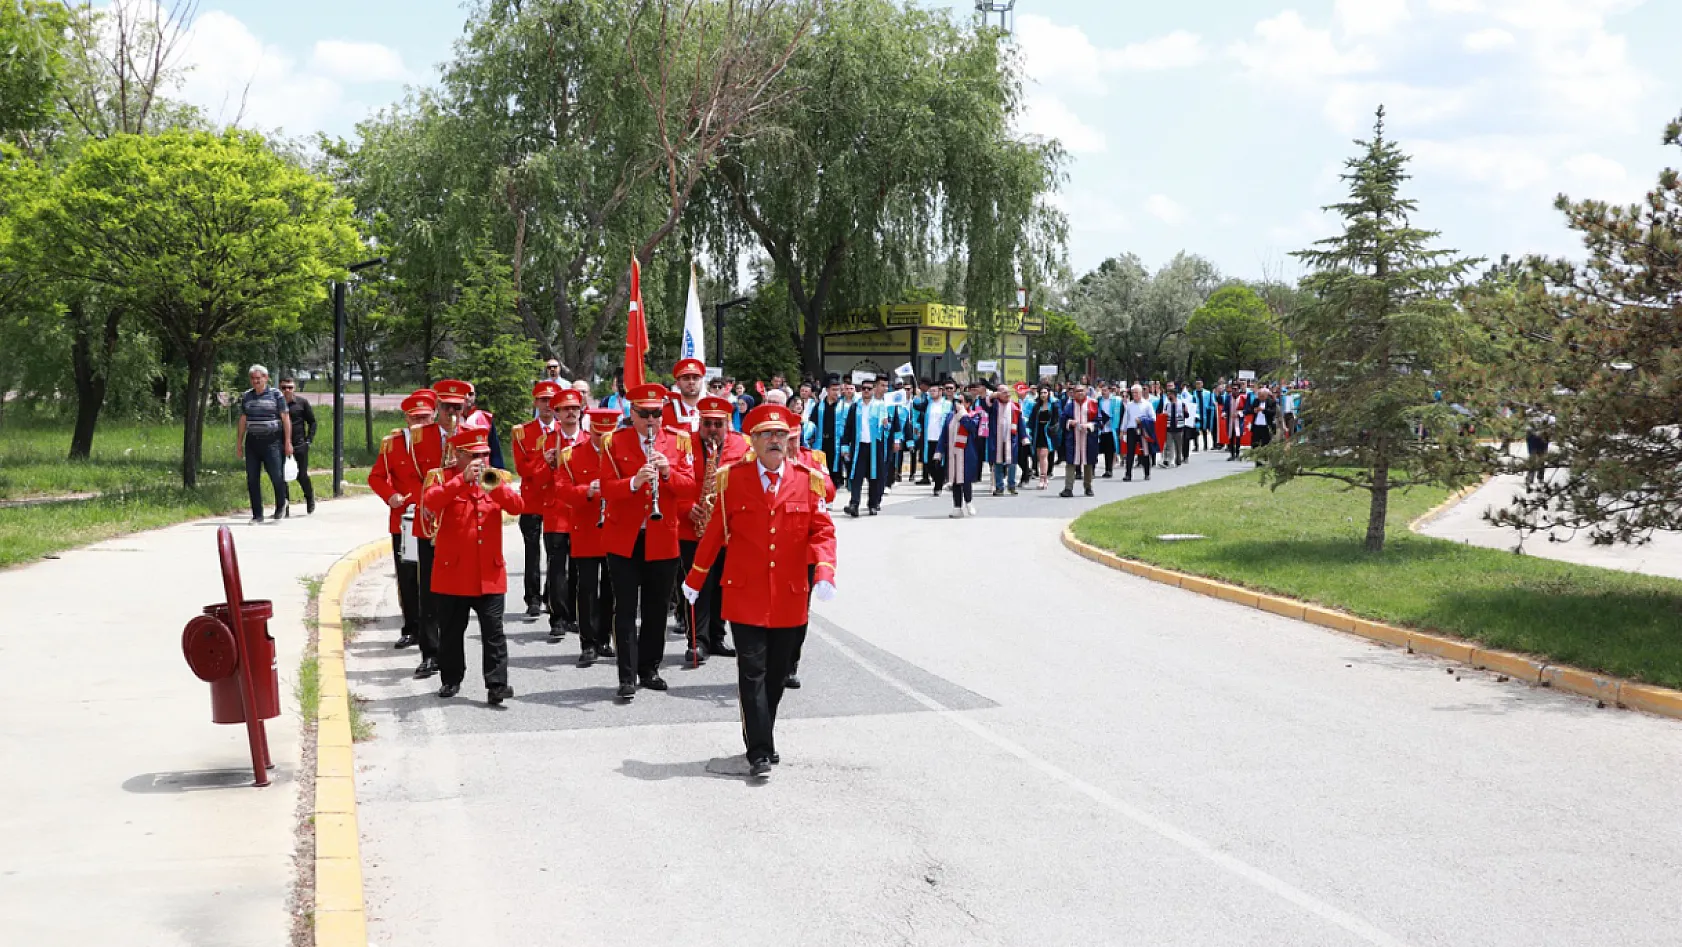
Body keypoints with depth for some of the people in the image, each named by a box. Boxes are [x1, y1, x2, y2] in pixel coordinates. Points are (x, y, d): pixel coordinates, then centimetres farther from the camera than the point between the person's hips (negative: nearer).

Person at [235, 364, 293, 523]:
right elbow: (243, 421, 17)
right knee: (252, 480, 1)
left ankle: (281, 505, 18)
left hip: (272, 441, -4)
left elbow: (285, 419, 0)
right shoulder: (246, 396, 12)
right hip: (252, 442, 4)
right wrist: (239, 443, 15)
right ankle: (257, 515, 8)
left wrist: (288, 442, -6)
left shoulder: (276, 395, 0)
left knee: (276, 476, -9)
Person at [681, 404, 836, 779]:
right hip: (746, 596, -2)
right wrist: (695, 579, 11)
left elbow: (823, 531, -2)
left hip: (791, 598, 2)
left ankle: (763, 739, 30)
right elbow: (715, 531, 7)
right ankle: (759, 752, -3)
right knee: (753, 674, -6)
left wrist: (824, 573, -19)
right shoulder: (732, 478, -1)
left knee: (777, 675, 12)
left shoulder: (809, 479, 1)